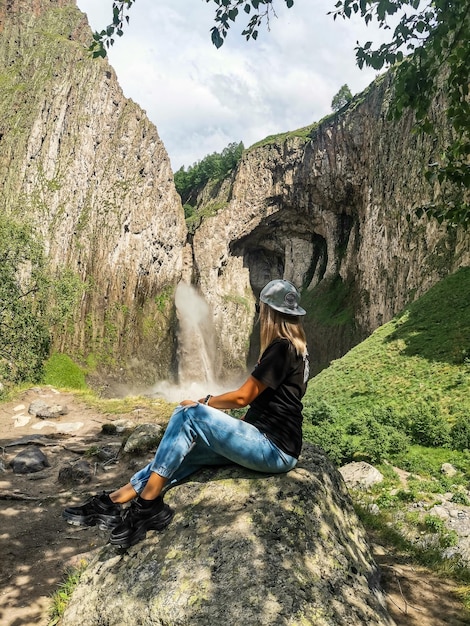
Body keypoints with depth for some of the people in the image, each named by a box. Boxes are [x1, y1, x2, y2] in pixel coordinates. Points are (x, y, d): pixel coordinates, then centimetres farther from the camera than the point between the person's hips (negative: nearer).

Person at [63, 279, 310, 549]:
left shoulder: (282, 347, -15)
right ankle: (112, 502, 4)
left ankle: (147, 504, -9)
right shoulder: (295, 347, 13)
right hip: (267, 439, 9)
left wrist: (202, 403, -1)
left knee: (190, 414, -17)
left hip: (276, 450, -9)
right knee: (187, 452, 0)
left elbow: (242, 397, -15)